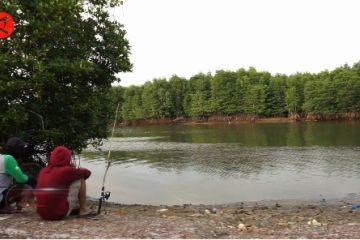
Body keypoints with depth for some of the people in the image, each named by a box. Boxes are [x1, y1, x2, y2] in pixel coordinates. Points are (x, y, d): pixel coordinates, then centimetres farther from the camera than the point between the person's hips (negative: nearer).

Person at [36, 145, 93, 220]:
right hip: (60, 213, -6)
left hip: (43, 214, 7)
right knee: (81, 179, 4)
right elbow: (87, 172, 6)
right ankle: (83, 210, 12)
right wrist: (77, 170, 28)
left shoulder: (43, 171, 7)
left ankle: (76, 208, 31)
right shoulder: (67, 170, -10)